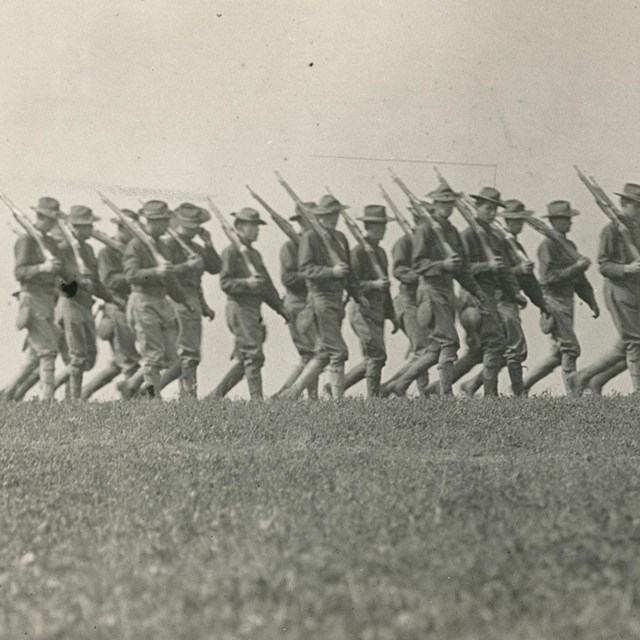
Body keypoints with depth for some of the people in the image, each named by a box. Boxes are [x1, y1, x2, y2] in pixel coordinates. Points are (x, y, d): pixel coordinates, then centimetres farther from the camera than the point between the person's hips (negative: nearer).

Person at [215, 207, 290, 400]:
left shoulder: (254, 254, 21)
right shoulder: (231, 252, -7)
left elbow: (267, 285, 26)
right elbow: (225, 282, -14)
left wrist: (280, 307, 21)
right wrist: (247, 283, -29)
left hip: (254, 309, 9)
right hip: (239, 307, -9)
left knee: (243, 359, 10)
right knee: (253, 355, -13)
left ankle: (217, 396, 18)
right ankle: (257, 398, -12)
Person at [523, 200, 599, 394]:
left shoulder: (569, 245, 18)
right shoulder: (547, 245, -10)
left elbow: (579, 278, 22)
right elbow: (550, 277, -19)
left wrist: (591, 301, 16)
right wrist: (576, 267, -20)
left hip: (566, 301, 9)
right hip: (554, 300, -9)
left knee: (558, 354, 9)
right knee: (570, 348, -10)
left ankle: (522, 385, 15)